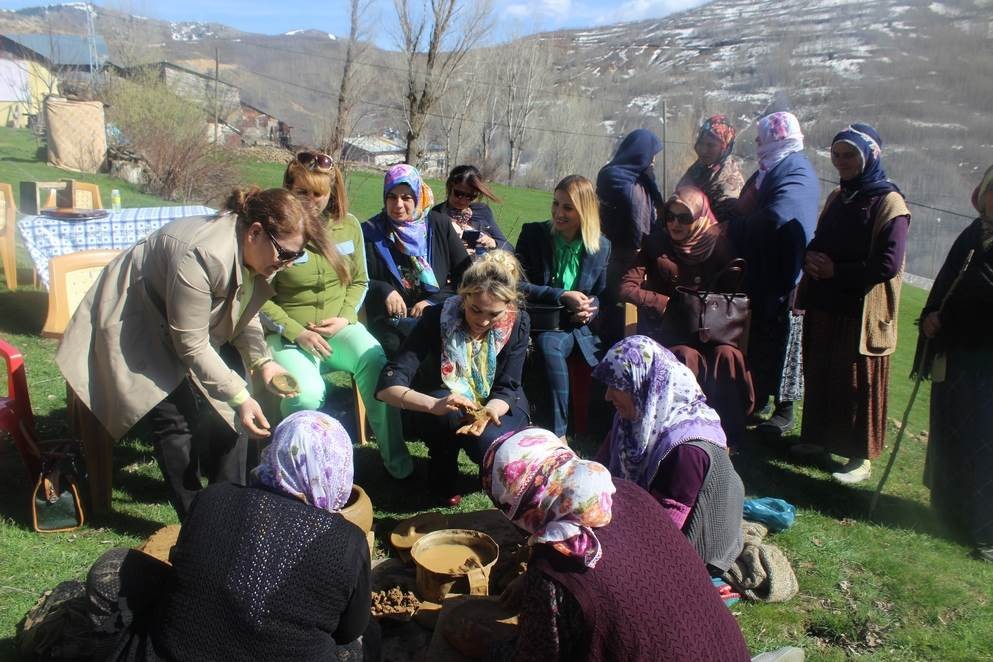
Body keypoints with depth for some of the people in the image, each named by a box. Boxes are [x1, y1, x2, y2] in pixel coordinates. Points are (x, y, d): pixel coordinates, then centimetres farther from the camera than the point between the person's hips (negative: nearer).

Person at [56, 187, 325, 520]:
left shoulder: (256, 255, -10)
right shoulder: (201, 255, -37)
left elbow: (244, 313, 4)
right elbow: (192, 346, -31)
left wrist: (261, 360, -11)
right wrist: (239, 396, -30)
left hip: (182, 328, 9)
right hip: (134, 330, -8)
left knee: (223, 409, 2)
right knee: (175, 418, -15)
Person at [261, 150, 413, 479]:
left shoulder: (348, 225, 5)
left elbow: (359, 281, 15)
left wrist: (345, 317, -3)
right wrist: (297, 332, -15)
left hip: (339, 328, 3)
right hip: (289, 334, -3)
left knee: (377, 364, -28)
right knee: (307, 394, -32)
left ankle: (394, 455, -9)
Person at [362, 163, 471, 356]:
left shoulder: (439, 225, 9)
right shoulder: (371, 232, 7)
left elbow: (466, 274, 7)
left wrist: (433, 302, -5)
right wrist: (383, 291, -12)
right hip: (391, 319, -1)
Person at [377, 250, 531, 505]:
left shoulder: (517, 323, -16)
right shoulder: (436, 319, -24)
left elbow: (507, 387, -15)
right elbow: (387, 386, -31)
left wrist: (488, 414, -39)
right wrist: (434, 405, -50)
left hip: (497, 408, 1)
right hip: (439, 413, -1)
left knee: (488, 443, -32)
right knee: (448, 412, -35)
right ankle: (443, 475, -7)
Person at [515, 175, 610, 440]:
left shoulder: (601, 246, 7)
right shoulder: (533, 234, 1)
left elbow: (602, 294, 14)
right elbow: (518, 285, -5)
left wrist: (591, 308, -11)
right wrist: (563, 296, -17)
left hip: (579, 326, 1)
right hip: (541, 324, -1)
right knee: (549, 347, -36)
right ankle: (557, 433, -30)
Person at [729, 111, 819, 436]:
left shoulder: (796, 173, -17)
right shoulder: (773, 168, 13)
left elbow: (774, 219, -29)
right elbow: (749, 211, 16)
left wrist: (734, 225, -17)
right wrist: (736, 214, -3)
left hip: (782, 277, -9)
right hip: (762, 272, 9)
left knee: (781, 344, 1)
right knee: (759, 339, 18)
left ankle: (784, 409, 12)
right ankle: (757, 397, 31)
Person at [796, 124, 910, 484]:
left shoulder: (889, 203, -12)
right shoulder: (837, 198, 12)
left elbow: (888, 264, -19)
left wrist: (836, 271, -15)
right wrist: (811, 256, -5)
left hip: (862, 310, -7)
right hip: (824, 304, 7)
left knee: (859, 382, 2)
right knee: (819, 373, 13)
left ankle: (861, 456, 14)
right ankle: (819, 437, 30)